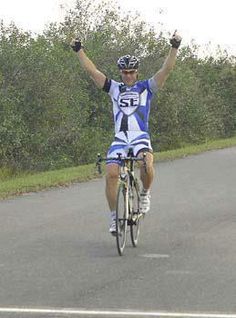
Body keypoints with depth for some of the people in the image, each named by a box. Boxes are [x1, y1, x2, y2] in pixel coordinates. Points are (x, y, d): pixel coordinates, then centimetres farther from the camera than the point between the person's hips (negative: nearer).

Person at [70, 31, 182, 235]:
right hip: (120, 139, 2)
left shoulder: (146, 87, 8)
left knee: (147, 165, -31)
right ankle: (114, 217, -3)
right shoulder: (115, 88, 13)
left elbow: (166, 69, -2)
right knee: (111, 174, -16)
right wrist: (79, 50, 4)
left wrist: (174, 48, -13)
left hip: (140, 138, -2)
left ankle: (145, 193, 0)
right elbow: (92, 71, 10)